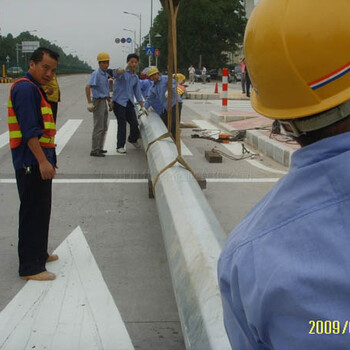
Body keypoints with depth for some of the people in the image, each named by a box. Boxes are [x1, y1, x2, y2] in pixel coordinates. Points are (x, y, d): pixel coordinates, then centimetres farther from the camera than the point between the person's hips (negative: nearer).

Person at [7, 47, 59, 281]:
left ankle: (39, 254, 34)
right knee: (33, 213, -5)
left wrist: (48, 159, 25)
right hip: (32, 163, -11)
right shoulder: (25, 89, -16)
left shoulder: (35, 89, 18)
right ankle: (30, 268, 2)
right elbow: (29, 130, -24)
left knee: (41, 211, 20)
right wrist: (43, 161, -27)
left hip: (39, 162, 11)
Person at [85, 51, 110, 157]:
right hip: (98, 101, -9)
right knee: (98, 127, -7)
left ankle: (99, 148, 24)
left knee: (104, 127, 14)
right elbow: (88, 87, -26)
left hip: (104, 102, 9)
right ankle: (94, 150, -2)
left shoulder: (106, 74, 11)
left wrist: (109, 101, 26)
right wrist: (89, 103, -28)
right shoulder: (96, 74, -15)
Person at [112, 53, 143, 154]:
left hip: (129, 103, 5)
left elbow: (137, 92, 20)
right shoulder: (122, 72, -4)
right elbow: (116, 73, -29)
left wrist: (142, 106, 14)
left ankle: (133, 139, 32)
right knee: (122, 124, -6)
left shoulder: (136, 77, 16)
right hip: (119, 101, -5)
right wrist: (125, 69, -51)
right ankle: (120, 146, 4)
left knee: (135, 123, 3)